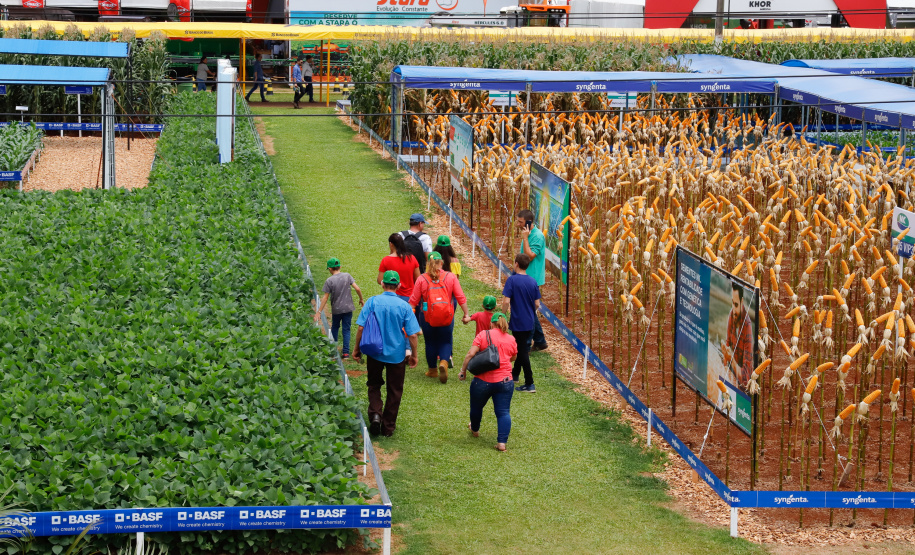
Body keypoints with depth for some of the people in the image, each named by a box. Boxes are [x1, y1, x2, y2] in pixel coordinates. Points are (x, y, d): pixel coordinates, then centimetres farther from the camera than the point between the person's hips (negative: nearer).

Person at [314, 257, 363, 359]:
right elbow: (357, 289, -8)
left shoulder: (329, 281, -11)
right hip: (348, 308, 1)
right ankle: (346, 352, 4)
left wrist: (319, 312, -4)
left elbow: (325, 297, -9)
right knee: (346, 330, 8)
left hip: (336, 309, -1)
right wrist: (361, 299, 9)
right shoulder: (347, 276, -5)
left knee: (334, 328, 20)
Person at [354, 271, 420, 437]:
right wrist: (413, 355, 5)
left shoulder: (373, 302, -10)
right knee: (394, 390, 14)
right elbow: (412, 334, -8)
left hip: (375, 353, 0)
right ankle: (388, 427, 19)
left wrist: (357, 349, 3)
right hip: (397, 354, 0)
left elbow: (361, 327, -10)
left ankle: (375, 413, -4)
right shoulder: (404, 306, -10)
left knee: (374, 385, 20)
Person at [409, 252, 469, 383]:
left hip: (427, 317, 0)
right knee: (445, 342, 11)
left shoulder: (422, 279, -5)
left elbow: (413, 300, -1)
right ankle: (444, 362, -16)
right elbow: (461, 297, -4)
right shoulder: (450, 277, -4)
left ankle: (432, 370, 24)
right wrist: (466, 314, 5)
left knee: (430, 342, 15)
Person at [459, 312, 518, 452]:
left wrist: (463, 370, -3)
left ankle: (475, 430, 44)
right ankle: (502, 442, -9)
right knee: (503, 412, 1)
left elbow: (470, 354, -11)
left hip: (483, 381, -1)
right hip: (505, 381, 1)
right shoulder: (511, 339, 6)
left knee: (476, 407, 22)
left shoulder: (483, 335, -2)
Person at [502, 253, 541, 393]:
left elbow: (506, 301, -20)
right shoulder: (533, 282, 1)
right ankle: (515, 373, 42)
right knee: (522, 348, 23)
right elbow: (537, 304, 4)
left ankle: (530, 384, -5)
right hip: (530, 322, 6)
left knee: (523, 351, -3)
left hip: (518, 322, -6)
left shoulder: (512, 280, -14)